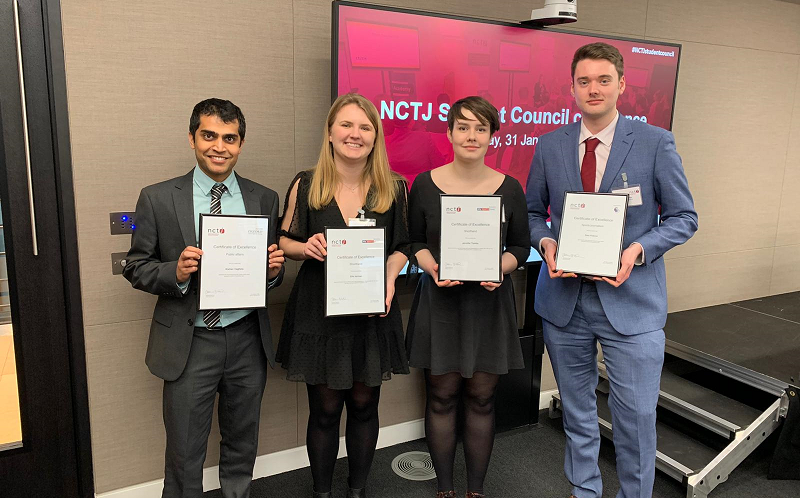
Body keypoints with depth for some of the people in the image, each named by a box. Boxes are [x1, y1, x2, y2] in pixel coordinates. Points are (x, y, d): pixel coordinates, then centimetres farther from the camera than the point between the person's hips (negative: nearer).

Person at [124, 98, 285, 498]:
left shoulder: (264, 199, 4)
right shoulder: (158, 199, -3)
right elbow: (136, 268, 0)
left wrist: (273, 270, -13)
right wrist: (176, 273, -19)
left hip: (247, 340, 2)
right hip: (190, 343, -2)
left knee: (242, 447, 19)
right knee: (184, 454, 10)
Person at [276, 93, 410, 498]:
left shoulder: (393, 188, -1)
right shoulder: (305, 186, -2)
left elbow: (401, 246, 7)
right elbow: (284, 241, 7)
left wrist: (389, 278, -12)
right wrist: (306, 248, -15)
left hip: (372, 312, 1)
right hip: (319, 312, -1)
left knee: (364, 404, 13)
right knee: (325, 410, 9)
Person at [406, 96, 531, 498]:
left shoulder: (509, 189, 1)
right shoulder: (425, 184, -1)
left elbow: (521, 246, 7)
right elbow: (413, 240, 5)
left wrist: (501, 268, -14)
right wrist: (431, 267, -14)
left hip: (489, 303, 1)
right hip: (440, 303, 0)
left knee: (481, 399, 8)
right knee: (441, 396, 7)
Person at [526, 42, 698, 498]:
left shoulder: (656, 143, -4)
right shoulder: (550, 146, 4)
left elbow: (683, 218, 0)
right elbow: (533, 211, 12)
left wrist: (638, 249, -18)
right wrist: (546, 242, -9)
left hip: (631, 301, -2)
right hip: (564, 297, 3)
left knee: (637, 414, 3)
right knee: (577, 408, 17)